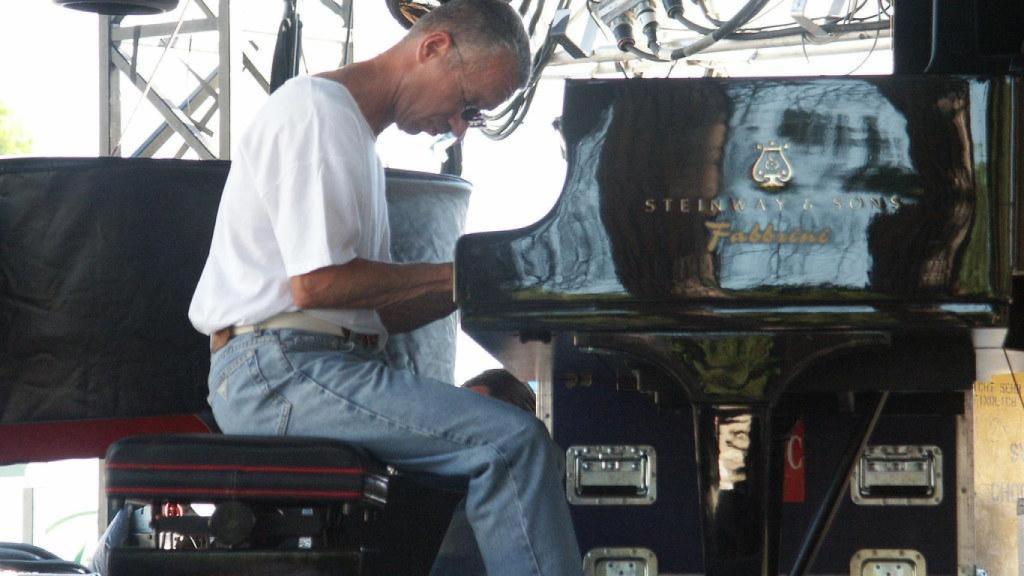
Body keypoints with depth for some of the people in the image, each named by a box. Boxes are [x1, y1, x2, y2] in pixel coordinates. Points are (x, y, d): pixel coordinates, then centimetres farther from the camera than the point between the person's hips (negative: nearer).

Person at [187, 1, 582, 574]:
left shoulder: (358, 134, 24)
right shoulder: (316, 110, -7)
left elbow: (376, 313, 20)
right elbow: (316, 284, -17)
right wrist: (459, 276, -8)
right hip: (278, 366, -10)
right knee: (515, 441, -22)